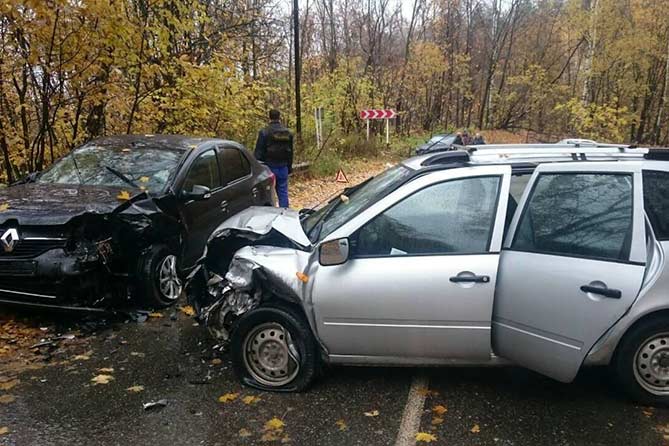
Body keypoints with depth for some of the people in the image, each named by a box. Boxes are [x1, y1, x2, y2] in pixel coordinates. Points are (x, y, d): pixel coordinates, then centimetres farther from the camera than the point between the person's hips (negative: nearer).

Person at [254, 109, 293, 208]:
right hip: (283, 167, 4)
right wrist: (289, 167, 24)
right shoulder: (288, 133, 8)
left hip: (269, 167, -4)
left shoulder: (264, 132, -9)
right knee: (283, 193, 9)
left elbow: (258, 152, -8)